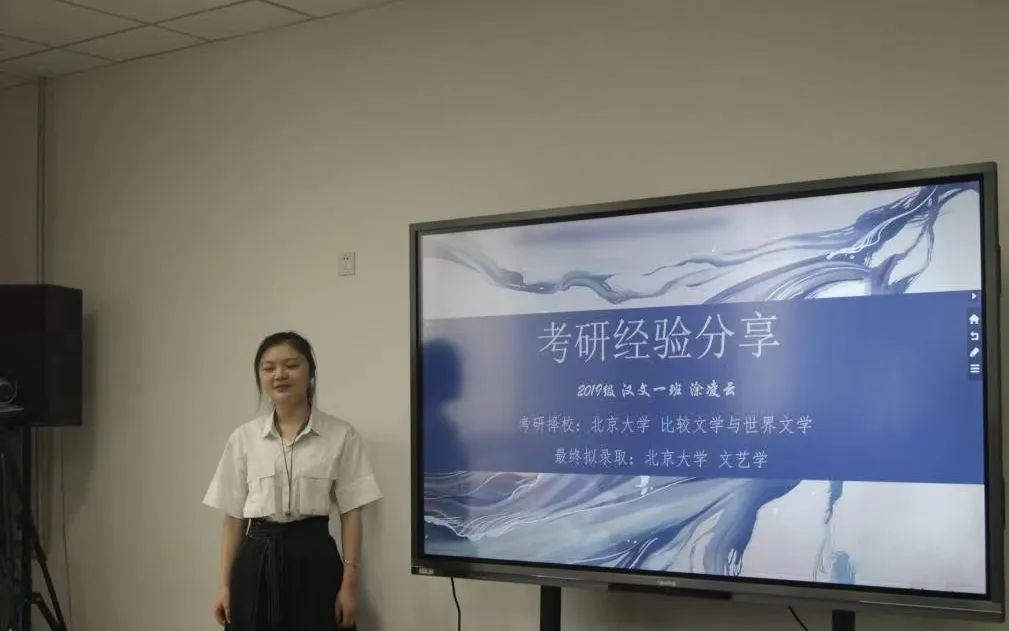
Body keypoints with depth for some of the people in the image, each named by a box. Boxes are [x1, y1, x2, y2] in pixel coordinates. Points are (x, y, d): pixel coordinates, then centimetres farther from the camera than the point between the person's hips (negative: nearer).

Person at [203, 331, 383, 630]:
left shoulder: (341, 435, -1)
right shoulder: (243, 438, 5)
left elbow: (351, 514, -1)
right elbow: (233, 517, 7)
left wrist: (349, 583, -6)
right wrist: (225, 585, 4)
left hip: (313, 559, -2)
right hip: (257, 562, 2)